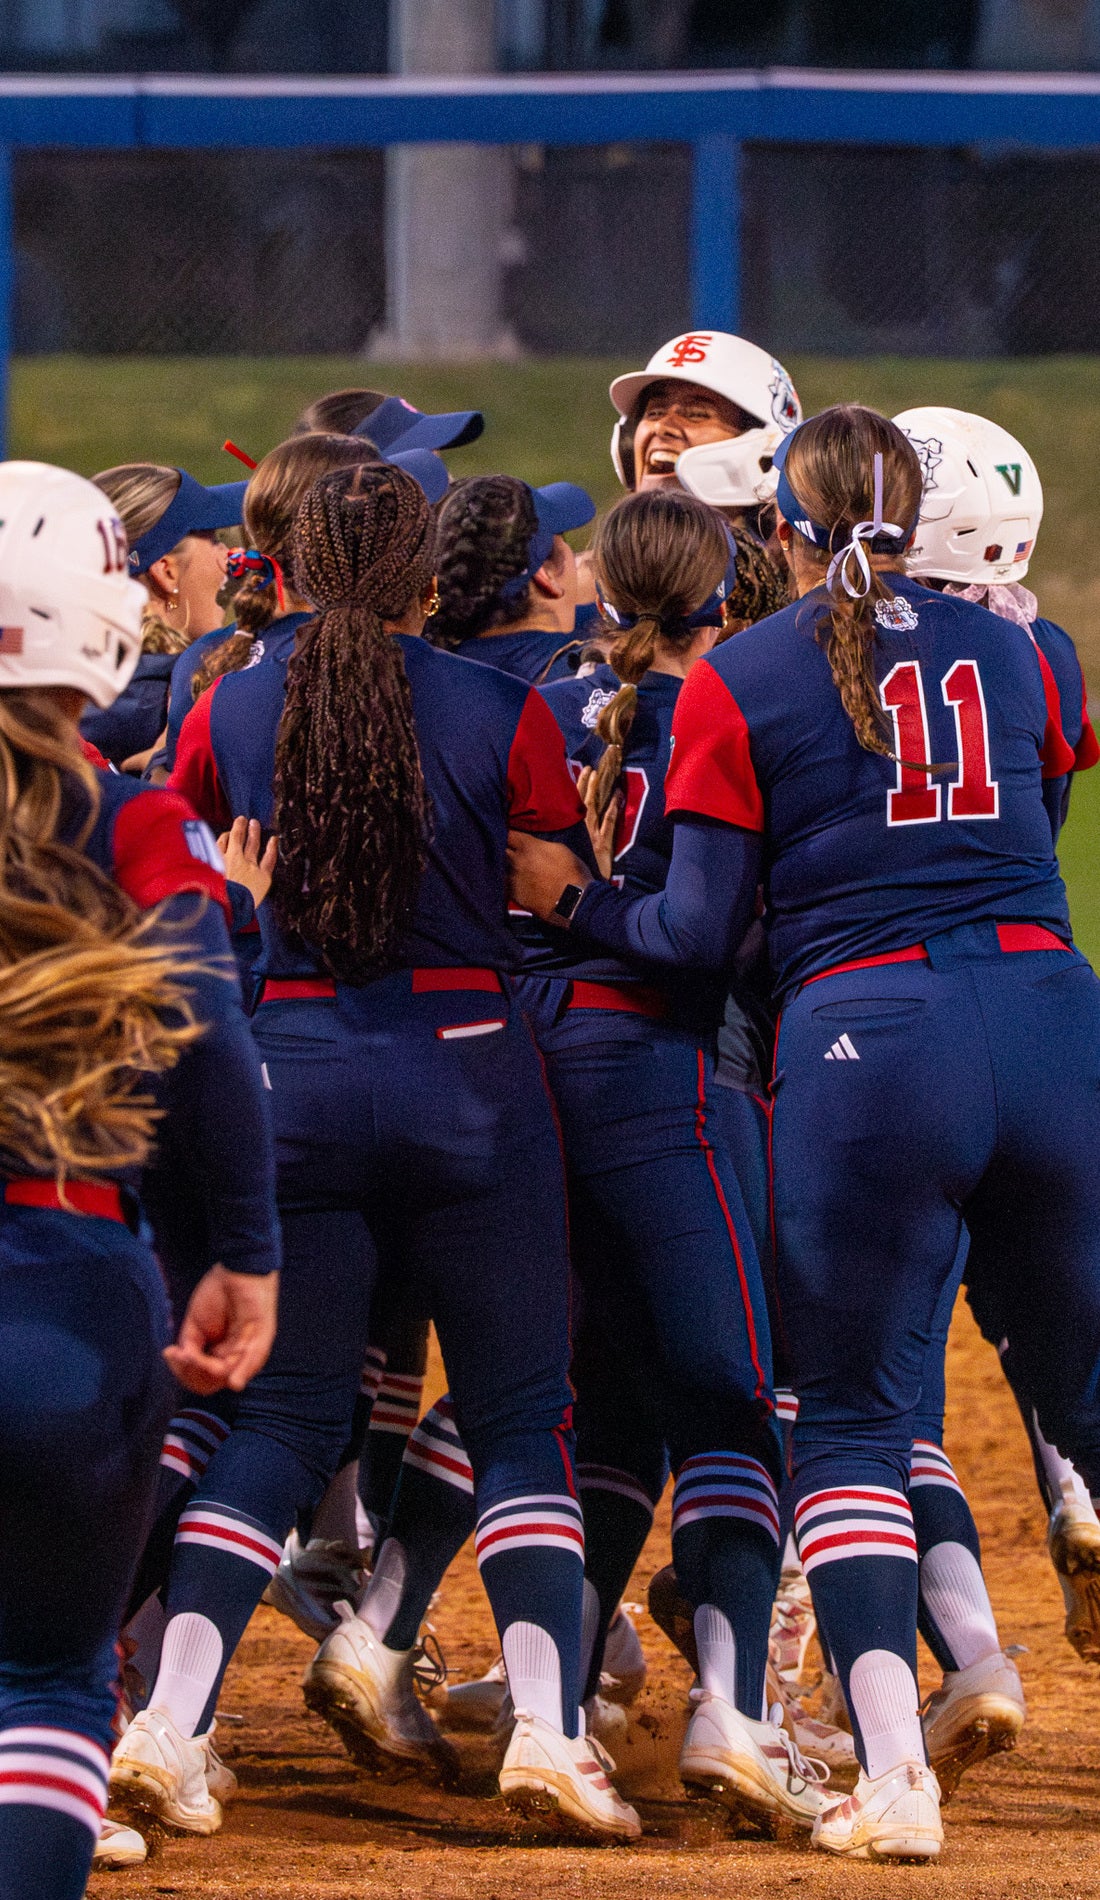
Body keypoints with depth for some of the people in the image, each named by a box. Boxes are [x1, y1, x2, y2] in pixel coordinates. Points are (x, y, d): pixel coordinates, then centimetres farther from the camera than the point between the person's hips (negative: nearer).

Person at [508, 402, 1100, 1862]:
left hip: (865, 1033, -3)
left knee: (854, 1415, 6)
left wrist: (572, 898, 17)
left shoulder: (739, 682, 2)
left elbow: (700, 931, 0)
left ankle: (895, 1774, -8)